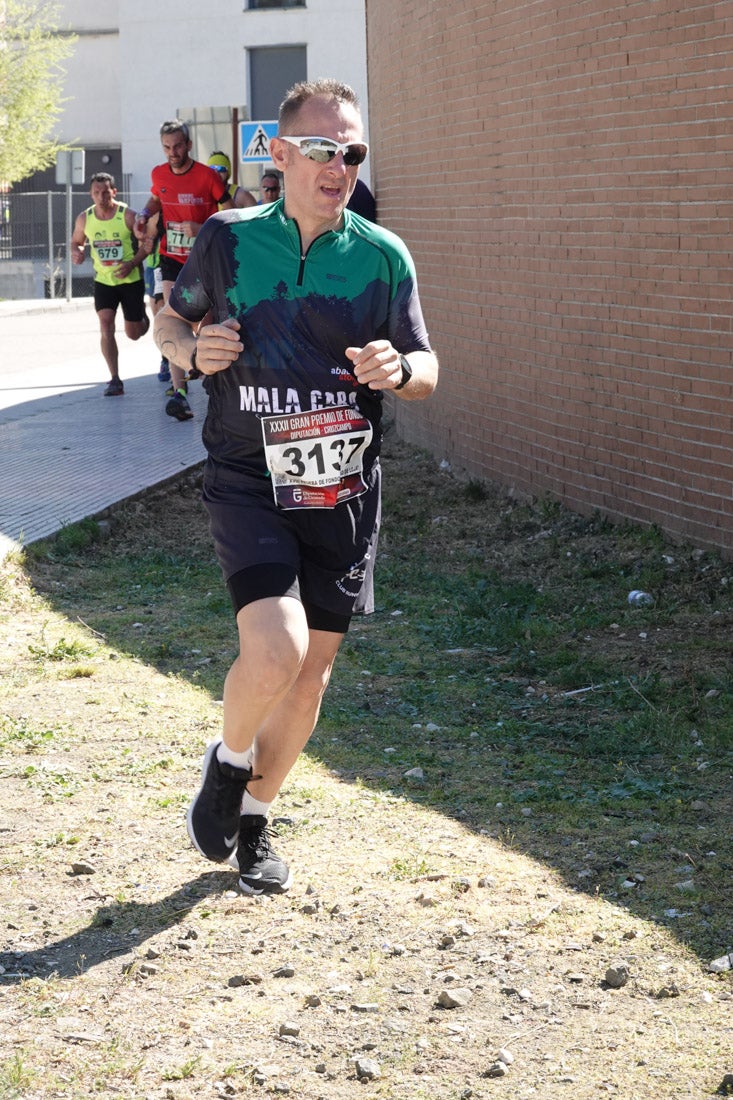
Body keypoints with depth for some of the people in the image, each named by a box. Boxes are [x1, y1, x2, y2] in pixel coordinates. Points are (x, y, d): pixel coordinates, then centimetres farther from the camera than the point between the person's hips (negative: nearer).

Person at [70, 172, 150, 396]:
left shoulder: (128, 215, -15)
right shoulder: (84, 218, -4)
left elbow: (147, 243, -9)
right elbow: (77, 241, 13)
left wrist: (132, 264, -23)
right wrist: (77, 252, -11)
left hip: (131, 279, -2)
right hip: (103, 280, 2)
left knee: (133, 333, 6)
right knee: (106, 325, -16)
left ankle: (143, 316, 45)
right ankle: (115, 380, -11)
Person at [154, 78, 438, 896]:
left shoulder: (384, 258, 0)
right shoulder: (229, 240, -3)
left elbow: (425, 372, 9)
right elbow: (171, 318, 13)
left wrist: (399, 369, -15)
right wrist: (191, 348, -11)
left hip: (343, 492, 3)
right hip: (248, 484, -3)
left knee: (310, 675, 9)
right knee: (274, 650, -22)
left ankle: (253, 815, 32)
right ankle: (228, 761, 11)